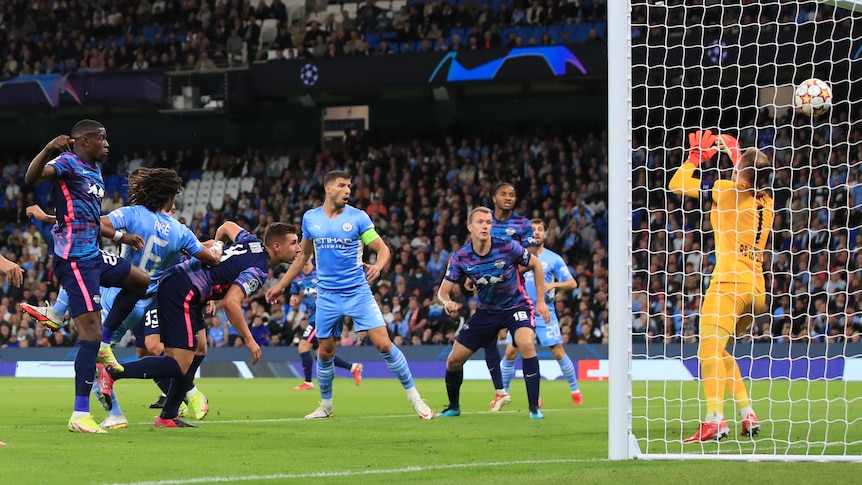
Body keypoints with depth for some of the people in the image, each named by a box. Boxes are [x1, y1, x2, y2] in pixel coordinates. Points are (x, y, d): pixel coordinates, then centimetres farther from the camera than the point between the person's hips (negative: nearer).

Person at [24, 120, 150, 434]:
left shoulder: (95, 171, 17)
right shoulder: (68, 163, -10)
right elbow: (31, 178, -30)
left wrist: (119, 236, 34)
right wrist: (48, 150, -46)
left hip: (93, 255, 10)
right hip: (74, 259, -10)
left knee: (140, 282, 26)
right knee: (91, 330, -14)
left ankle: (102, 346, 25)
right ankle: (80, 415, -14)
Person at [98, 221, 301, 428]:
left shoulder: (252, 241, 11)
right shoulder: (258, 271, -15)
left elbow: (227, 226, 32)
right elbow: (230, 302, -26)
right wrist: (248, 339, -19)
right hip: (181, 293, -10)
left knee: (198, 351, 17)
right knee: (179, 366, -11)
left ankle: (168, 417, 20)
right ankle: (110, 373, -15)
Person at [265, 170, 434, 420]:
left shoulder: (358, 217, -5)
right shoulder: (310, 219, 4)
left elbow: (383, 249, -5)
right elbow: (303, 256, 17)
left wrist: (378, 266, -28)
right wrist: (281, 285, 18)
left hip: (358, 293, -3)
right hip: (328, 296, 3)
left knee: (384, 344, -11)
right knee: (325, 352, 7)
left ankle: (415, 399, -1)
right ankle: (326, 406, 28)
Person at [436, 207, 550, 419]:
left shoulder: (507, 247, -21)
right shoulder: (460, 257, -15)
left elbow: (536, 264, -4)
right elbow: (443, 291, -8)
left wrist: (541, 301, -5)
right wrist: (447, 302, -33)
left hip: (516, 305, -3)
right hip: (486, 311, 3)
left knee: (526, 344, -33)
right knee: (454, 360, 1)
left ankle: (534, 407, -23)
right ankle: (453, 407, 29)